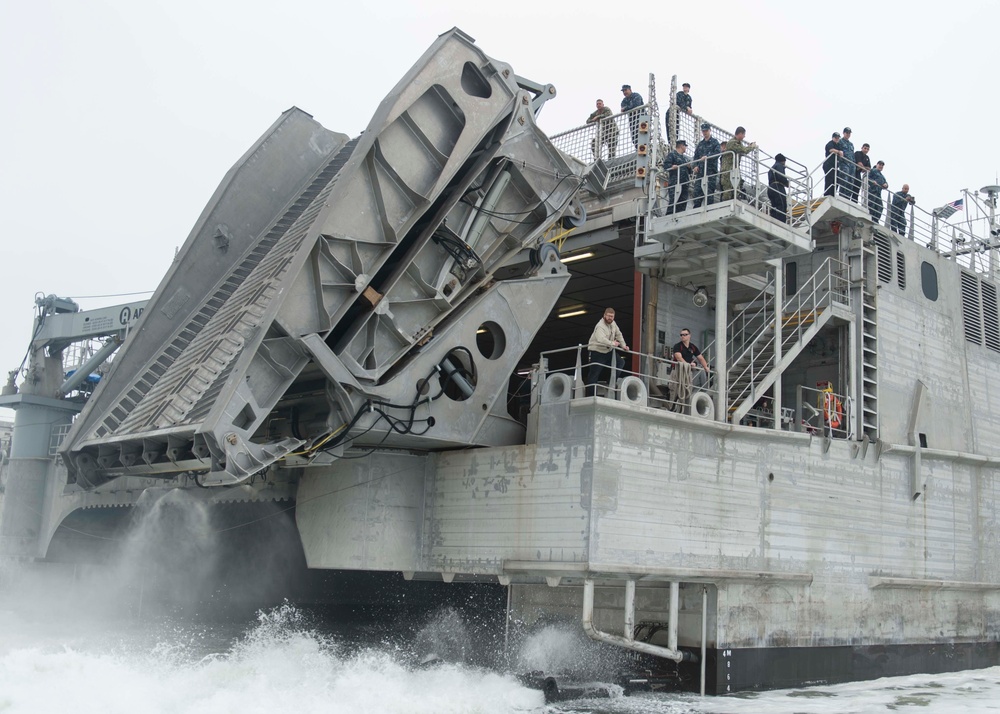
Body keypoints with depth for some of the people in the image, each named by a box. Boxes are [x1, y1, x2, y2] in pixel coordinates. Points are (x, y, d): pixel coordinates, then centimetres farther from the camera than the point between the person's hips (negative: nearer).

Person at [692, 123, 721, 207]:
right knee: (697, 190, -1)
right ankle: (696, 209, -1)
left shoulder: (714, 142, 5)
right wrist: (696, 166, 1)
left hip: (711, 170, -5)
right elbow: (696, 156, 20)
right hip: (700, 171, 5)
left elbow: (718, 152, -10)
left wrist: (707, 157, -24)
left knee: (709, 190, -10)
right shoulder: (700, 144, 23)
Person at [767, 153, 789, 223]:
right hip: (778, 187, -10)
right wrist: (787, 183, 2)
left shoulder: (771, 169, 30)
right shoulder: (779, 166, 2)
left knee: (774, 208, 4)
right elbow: (781, 177, -13)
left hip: (770, 188, 10)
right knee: (782, 206, -18)